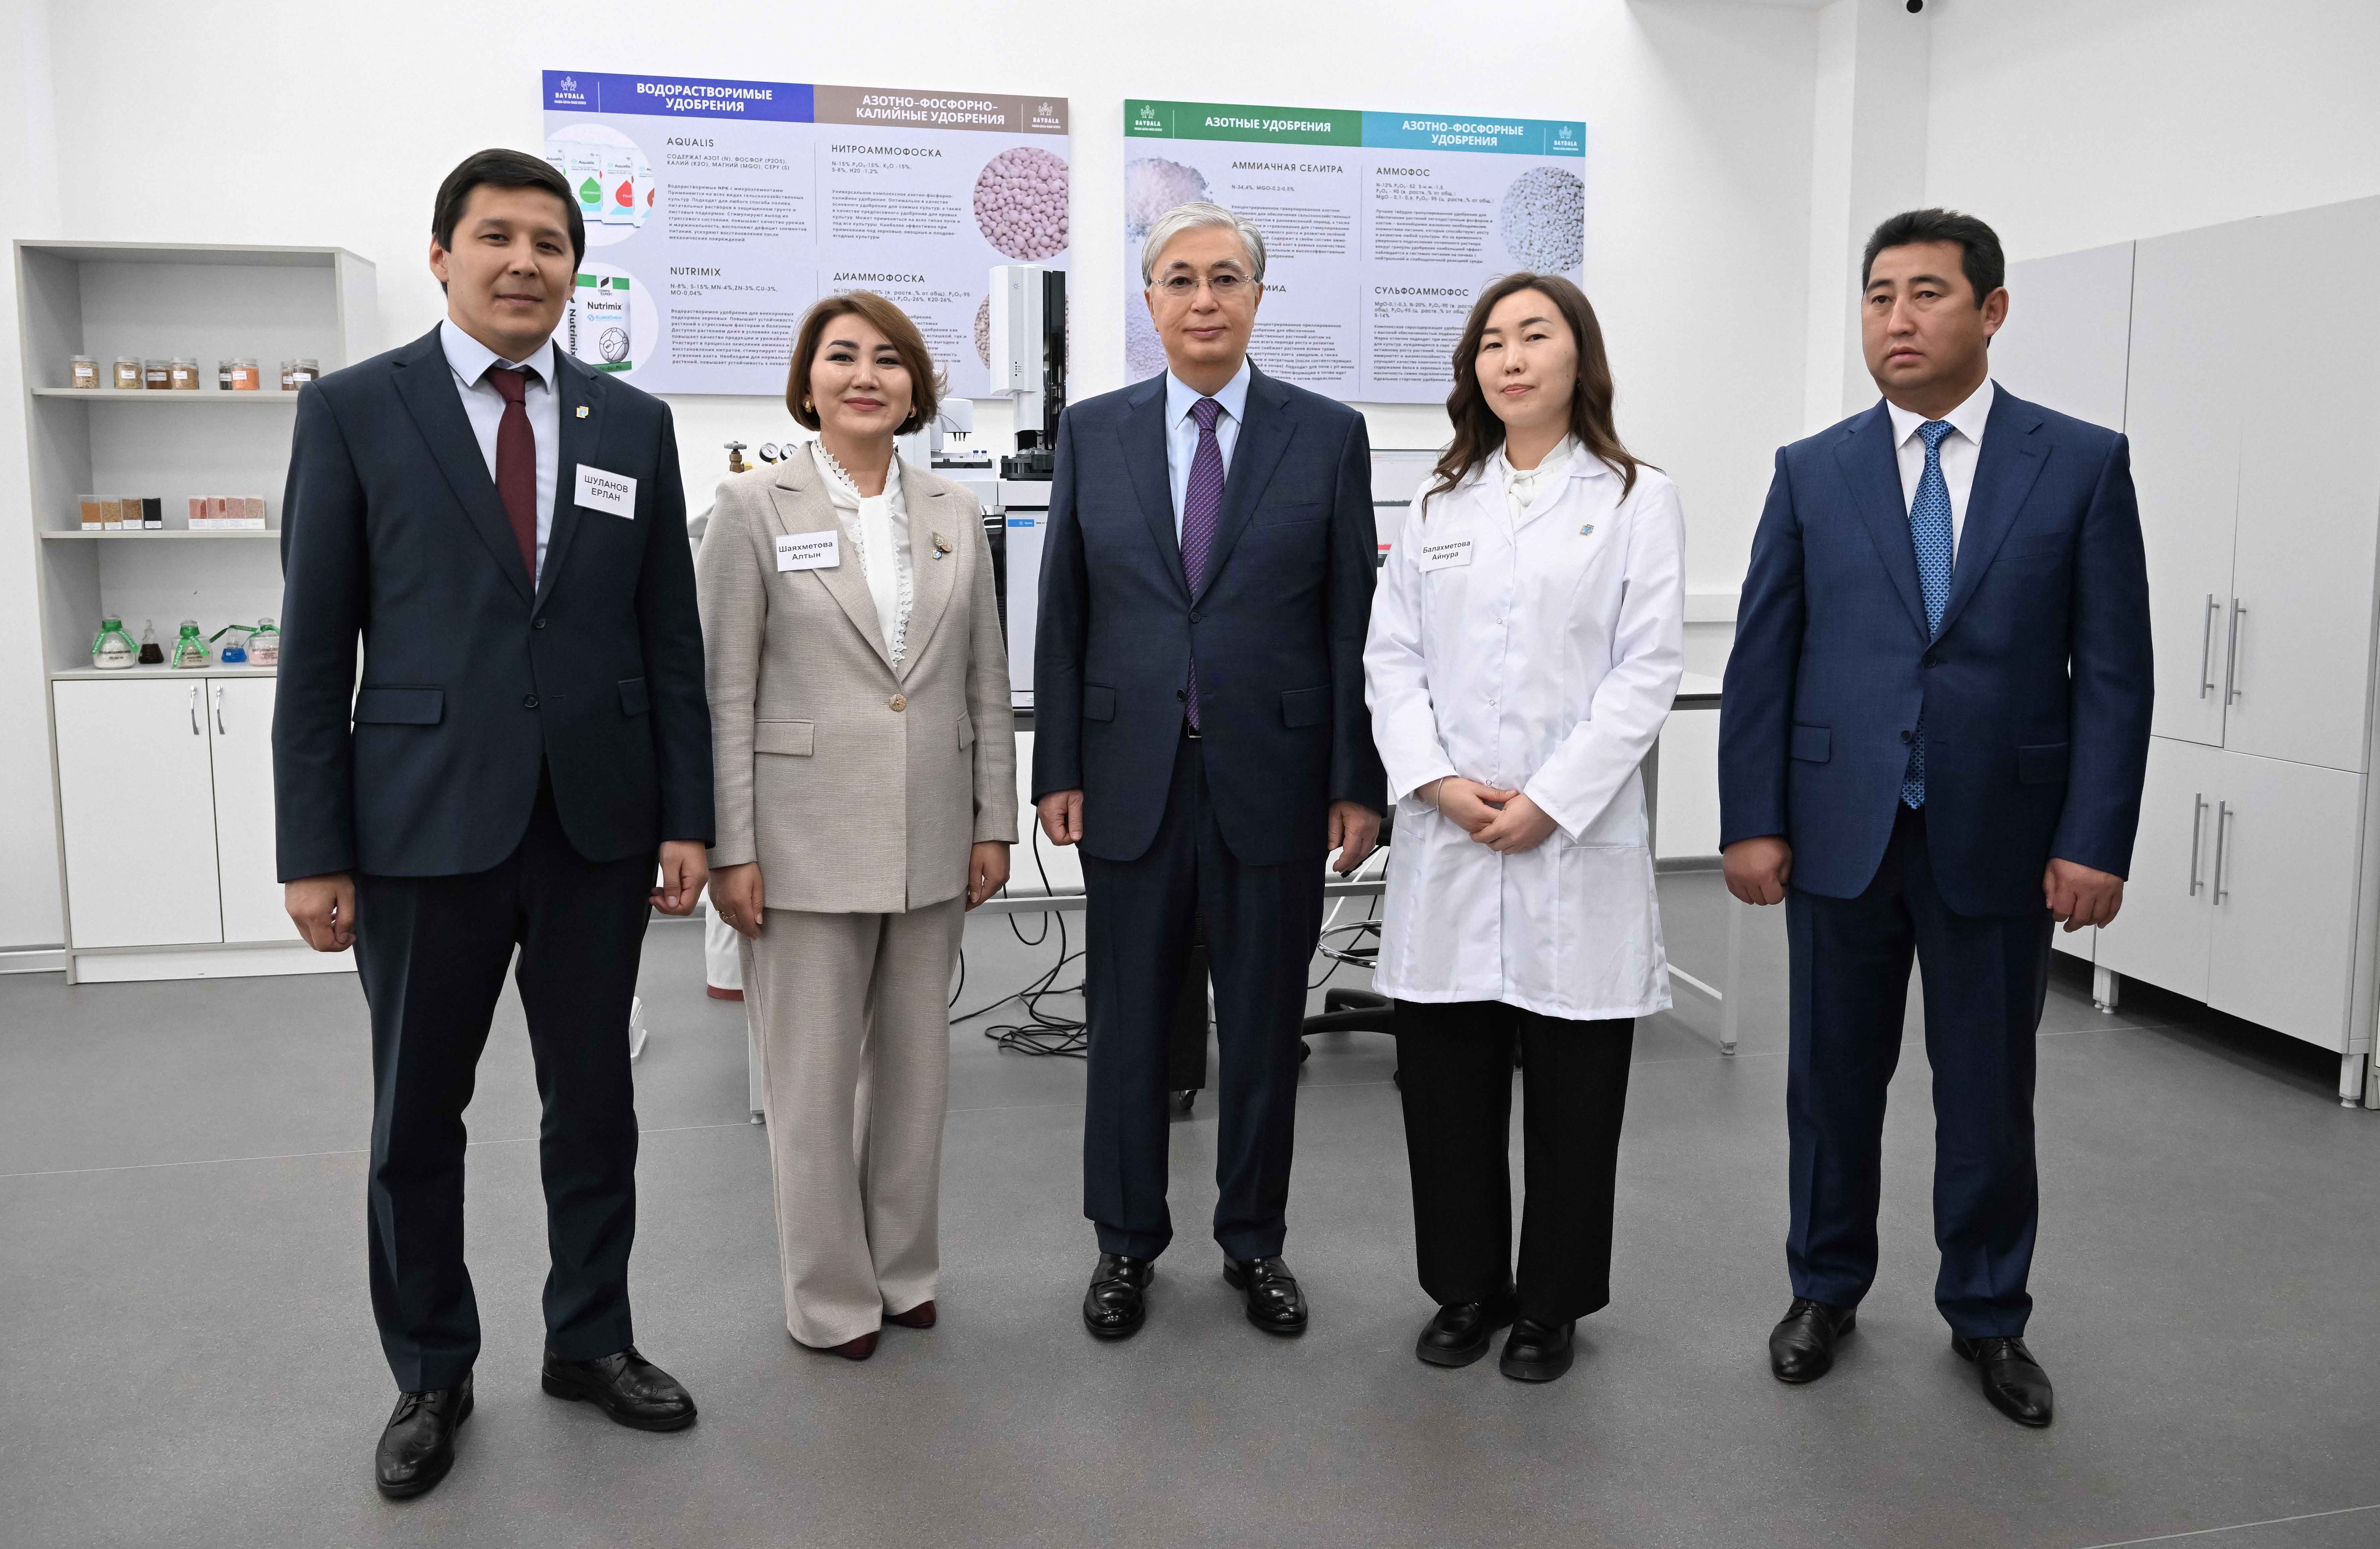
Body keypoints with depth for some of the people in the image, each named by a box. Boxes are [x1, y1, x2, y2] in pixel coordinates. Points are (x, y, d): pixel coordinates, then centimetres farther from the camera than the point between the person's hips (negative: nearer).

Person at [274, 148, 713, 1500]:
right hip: (425, 823, -2)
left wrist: (688, 819, 2)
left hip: (599, 825, 2)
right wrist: (315, 850, -6)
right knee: (417, 1119, 10)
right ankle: (432, 1375, 29)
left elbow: (672, 638, 6)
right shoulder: (354, 411, -1)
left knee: (596, 1103, 13)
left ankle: (592, 1340, 32)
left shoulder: (635, 424, 6)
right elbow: (316, 648, -3)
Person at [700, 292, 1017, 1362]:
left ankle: (904, 1270, 29)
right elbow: (725, 689, -5)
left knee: (915, 1068, 13)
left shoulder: (954, 514, 8)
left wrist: (995, 821, 6)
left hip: (931, 843, 4)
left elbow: (987, 683, 10)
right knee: (814, 1082, 4)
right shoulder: (755, 507, -2)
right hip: (806, 841, -3)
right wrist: (731, 848, -9)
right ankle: (831, 1299, 20)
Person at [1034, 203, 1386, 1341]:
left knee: (1263, 1023, 10)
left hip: (1273, 777, -1)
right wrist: (1056, 770, 1)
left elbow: (1353, 618, 0)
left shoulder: (1328, 434, 1)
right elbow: (1063, 614, 5)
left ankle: (1254, 1242, 28)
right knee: (1128, 1021, 10)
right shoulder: (1093, 431, 5)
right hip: (1133, 775, 1)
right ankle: (1126, 1242, 28)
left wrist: (1358, 782, -4)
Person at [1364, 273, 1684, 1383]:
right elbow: (1391, 657, 7)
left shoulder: (1635, 500, 3)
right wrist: (1436, 781, -8)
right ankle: (1467, 1289, 25)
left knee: (1573, 1086, 5)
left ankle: (1551, 1304, 23)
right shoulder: (1438, 506, 13)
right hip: (1446, 838, 3)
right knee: (1444, 1074, 7)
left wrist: (1550, 803, -13)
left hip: (1577, 839, -3)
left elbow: (1646, 672, -5)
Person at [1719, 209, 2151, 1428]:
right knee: (1834, 1078, 12)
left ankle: (1988, 1317, 29)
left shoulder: (2083, 464, 0)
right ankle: (1826, 1291, 31)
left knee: (1989, 1094, 10)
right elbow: (1761, 660, 2)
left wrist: (2095, 841, -9)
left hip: (2001, 836, -1)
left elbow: (2113, 670, -3)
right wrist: (1753, 820, -4)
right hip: (1841, 828, 1)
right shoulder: (1811, 472, 4)